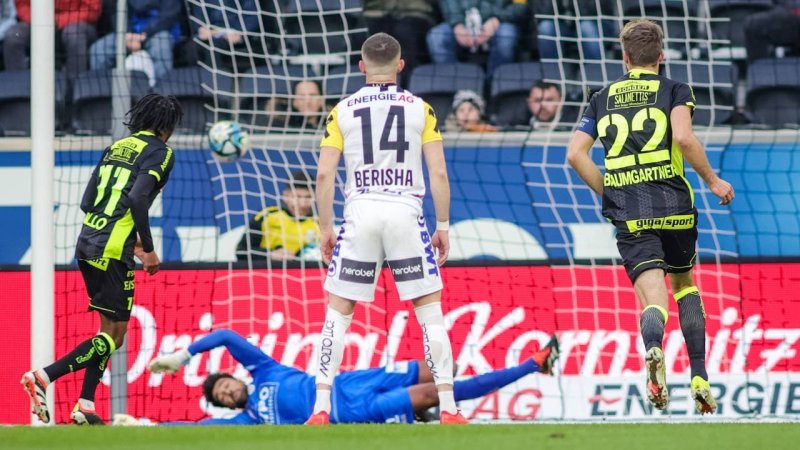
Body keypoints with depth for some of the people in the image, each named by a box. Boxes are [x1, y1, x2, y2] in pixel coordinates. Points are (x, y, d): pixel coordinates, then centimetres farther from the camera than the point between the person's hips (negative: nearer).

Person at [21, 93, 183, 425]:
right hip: (113, 252, -8)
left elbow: (87, 202, 16)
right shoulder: (160, 152, -3)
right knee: (114, 336, -5)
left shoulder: (116, 148, 19)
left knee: (110, 328, 17)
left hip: (87, 244, 8)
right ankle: (43, 376, -18)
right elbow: (137, 198, -18)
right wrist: (148, 249, -10)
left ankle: (85, 407, 13)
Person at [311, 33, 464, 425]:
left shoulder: (342, 110, 6)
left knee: (338, 314, 9)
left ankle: (320, 410, 1)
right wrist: (443, 227, 7)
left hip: (360, 216, 0)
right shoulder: (420, 109, 5)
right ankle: (448, 410, 2)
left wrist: (325, 228, 8)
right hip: (407, 213, 0)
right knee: (430, 312, 7)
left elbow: (324, 175, 0)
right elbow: (438, 173, -1)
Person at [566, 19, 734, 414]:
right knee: (685, 286, 21)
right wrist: (712, 181, -2)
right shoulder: (674, 91, 5)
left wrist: (607, 194, 17)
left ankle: (653, 350, -42)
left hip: (629, 216, 1)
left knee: (654, 298, -7)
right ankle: (699, 379, 15)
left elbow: (575, 153, 6)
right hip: (674, 205, -1)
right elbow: (683, 136, -13)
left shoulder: (602, 100, 14)